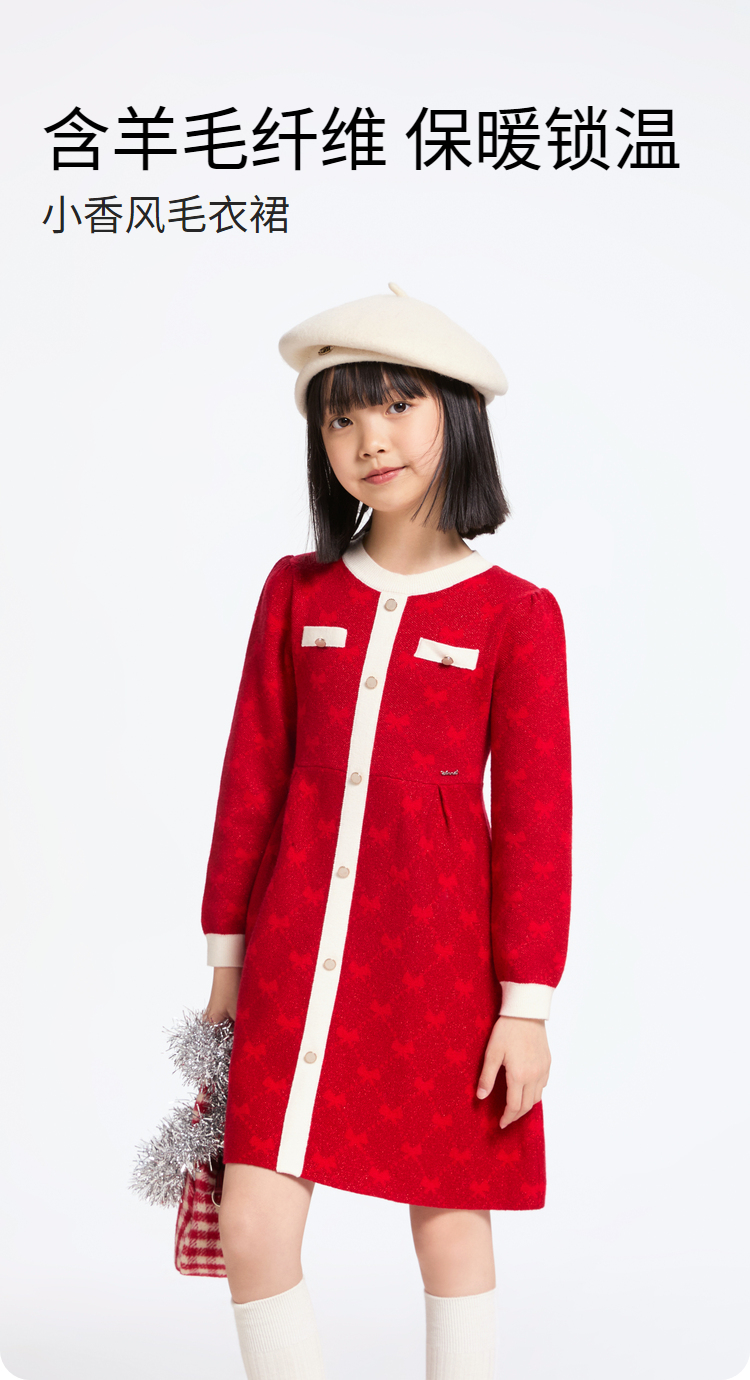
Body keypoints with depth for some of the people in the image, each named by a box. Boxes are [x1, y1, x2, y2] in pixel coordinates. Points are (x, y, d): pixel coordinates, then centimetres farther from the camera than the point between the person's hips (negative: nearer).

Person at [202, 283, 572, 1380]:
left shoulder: (516, 615, -3)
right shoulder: (298, 591, 6)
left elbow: (534, 816, -3)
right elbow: (253, 776, 9)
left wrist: (526, 1002, -5)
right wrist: (227, 948, 10)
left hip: (441, 952, -2)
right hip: (298, 947, 3)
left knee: (452, 1222, 10)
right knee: (251, 1238, 0)